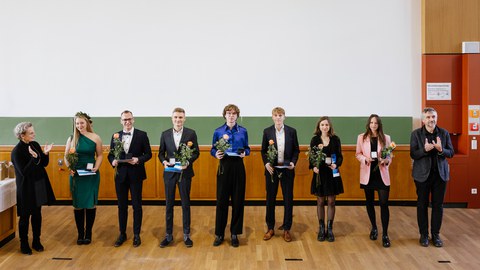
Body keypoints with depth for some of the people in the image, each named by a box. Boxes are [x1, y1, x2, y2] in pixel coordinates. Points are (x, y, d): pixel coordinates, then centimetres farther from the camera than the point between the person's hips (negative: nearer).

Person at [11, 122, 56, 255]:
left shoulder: (35, 144, 1)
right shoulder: (16, 151, -16)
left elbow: (44, 164, 5)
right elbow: (24, 172, -21)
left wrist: (45, 154, -14)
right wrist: (34, 158, -31)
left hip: (39, 185, 6)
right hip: (26, 188, -6)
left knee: (37, 214, 14)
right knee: (25, 216, 7)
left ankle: (36, 241, 27)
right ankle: (24, 244, 21)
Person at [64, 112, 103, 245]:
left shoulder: (95, 138, -2)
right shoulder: (72, 138, 0)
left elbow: (100, 155, 3)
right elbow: (66, 156, 5)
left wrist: (96, 168, -12)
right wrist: (69, 168, -12)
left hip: (91, 175, -1)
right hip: (76, 175, 1)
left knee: (91, 204, 4)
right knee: (78, 205, 6)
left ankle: (88, 233, 19)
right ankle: (80, 234, 19)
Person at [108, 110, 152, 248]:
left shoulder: (142, 135, -2)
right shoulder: (115, 136, 7)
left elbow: (148, 154, -2)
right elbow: (111, 154, 8)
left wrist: (138, 159, -19)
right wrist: (113, 161, -13)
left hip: (136, 175, -2)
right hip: (120, 175, 3)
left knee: (136, 205, 5)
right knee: (122, 206, 11)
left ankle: (136, 235, 17)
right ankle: (122, 234, 24)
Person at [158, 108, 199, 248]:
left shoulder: (191, 133, -1)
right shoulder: (165, 134, 5)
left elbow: (196, 152, 0)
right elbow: (161, 152, 9)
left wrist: (188, 162, -16)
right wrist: (164, 161, -11)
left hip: (185, 172, -2)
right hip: (169, 172, 2)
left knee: (185, 204, 7)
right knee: (169, 204, 8)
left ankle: (186, 235, 18)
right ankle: (169, 235, 19)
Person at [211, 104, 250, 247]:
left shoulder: (243, 131, 4)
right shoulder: (218, 131, 2)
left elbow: (247, 148, 10)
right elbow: (213, 149, 6)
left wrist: (244, 153, -12)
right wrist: (216, 154, -16)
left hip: (238, 167, 1)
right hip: (224, 166, -1)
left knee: (238, 201, 3)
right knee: (222, 200, 1)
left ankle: (234, 234, 16)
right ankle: (219, 234, 13)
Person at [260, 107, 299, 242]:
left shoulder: (292, 131, 1)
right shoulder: (267, 131, 1)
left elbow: (296, 150, 5)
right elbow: (263, 151, 5)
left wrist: (293, 162, -10)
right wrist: (266, 163, -10)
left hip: (287, 169, 0)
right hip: (271, 169, 0)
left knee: (288, 199, 4)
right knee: (270, 199, 7)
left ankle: (286, 229, 16)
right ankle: (270, 228, 20)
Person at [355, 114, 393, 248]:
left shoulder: (386, 138, 2)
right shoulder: (361, 137, 2)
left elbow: (390, 155, 6)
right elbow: (358, 154, 6)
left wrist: (386, 161, -16)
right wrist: (365, 158, -14)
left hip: (382, 174, -1)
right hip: (367, 174, 1)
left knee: (384, 204, -7)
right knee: (369, 202, 12)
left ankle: (385, 234, 0)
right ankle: (374, 228, 32)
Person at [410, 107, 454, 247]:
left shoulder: (444, 133, 1)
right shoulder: (416, 134, -5)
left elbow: (451, 153, 0)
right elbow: (413, 154, -7)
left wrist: (441, 149, -21)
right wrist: (425, 149, -26)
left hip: (440, 174, 2)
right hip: (423, 174, -2)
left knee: (438, 205, 7)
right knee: (422, 205, 7)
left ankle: (436, 234, 19)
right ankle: (424, 235, 19)